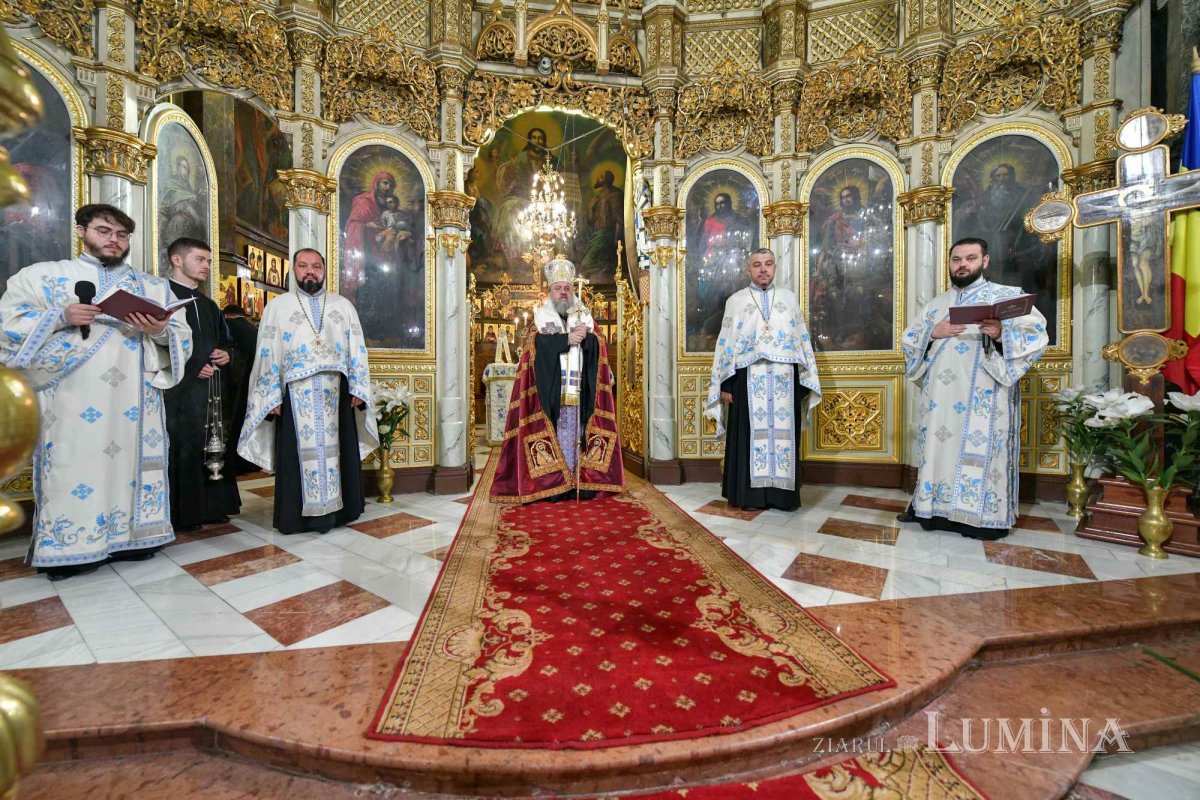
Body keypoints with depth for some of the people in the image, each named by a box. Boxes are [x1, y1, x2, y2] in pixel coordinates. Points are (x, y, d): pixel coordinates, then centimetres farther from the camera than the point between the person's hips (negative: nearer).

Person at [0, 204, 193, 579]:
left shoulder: (153, 286, 15)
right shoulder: (45, 275, 12)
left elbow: (183, 337, 8)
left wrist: (160, 331, -13)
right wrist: (61, 316, -12)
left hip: (133, 402, 1)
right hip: (74, 403, -1)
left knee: (132, 463, 2)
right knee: (74, 469, -2)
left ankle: (131, 535, 11)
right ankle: (68, 545, 8)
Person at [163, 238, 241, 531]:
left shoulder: (209, 305, 20)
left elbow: (225, 340, 26)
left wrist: (225, 354, 4)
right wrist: (189, 367, -16)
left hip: (211, 387, 7)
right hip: (177, 388, -7)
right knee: (181, 449, -5)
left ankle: (211, 506, 16)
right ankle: (181, 513, 5)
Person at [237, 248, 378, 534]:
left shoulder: (343, 305, 12)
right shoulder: (278, 306, 8)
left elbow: (357, 350, 7)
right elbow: (267, 354, 3)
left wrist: (357, 390, -1)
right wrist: (272, 397, -5)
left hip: (337, 392, 2)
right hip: (296, 394, -1)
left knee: (338, 449, 6)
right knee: (299, 453, 2)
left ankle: (339, 509, 17)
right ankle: (298, 515, 12)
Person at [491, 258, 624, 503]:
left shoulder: (584, 316, 17)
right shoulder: (541, 317, 11)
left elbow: (597, 347, 5)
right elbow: (538, 345, -7)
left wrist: (585, 336, -14)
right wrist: (567, 339, -13)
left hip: (580, 391, 2)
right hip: (551, 390, -2)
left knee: (578, 433, 0)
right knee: (554, 435, -6)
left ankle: (580, 482, 5)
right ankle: (552, 484, -1)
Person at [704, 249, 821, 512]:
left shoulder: (789, 298, 14)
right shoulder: (735, 301, 9)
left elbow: (803, 339, 12)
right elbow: (725, 344, 5)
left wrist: (807, 381, 5)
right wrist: (724, 384, -2)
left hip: (785, 380, 2)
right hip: (749, 381, -2)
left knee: (784, 433, 3)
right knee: (752, 433, 0)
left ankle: (782, 493, 13)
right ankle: (751, 493, 8)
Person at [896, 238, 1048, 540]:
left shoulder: (1008, 295, 7)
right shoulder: (935, 304, 18)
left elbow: (1036, 336, -4)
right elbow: (908, 340, 12)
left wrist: (1001, 334, -23)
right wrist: (932, 334, -7)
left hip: (984, 397, -3)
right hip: (940, 395, 4)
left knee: (980, 449, -5)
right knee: (939, 444, 4)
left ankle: (982, 516, 4)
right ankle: (934, 507, 13)